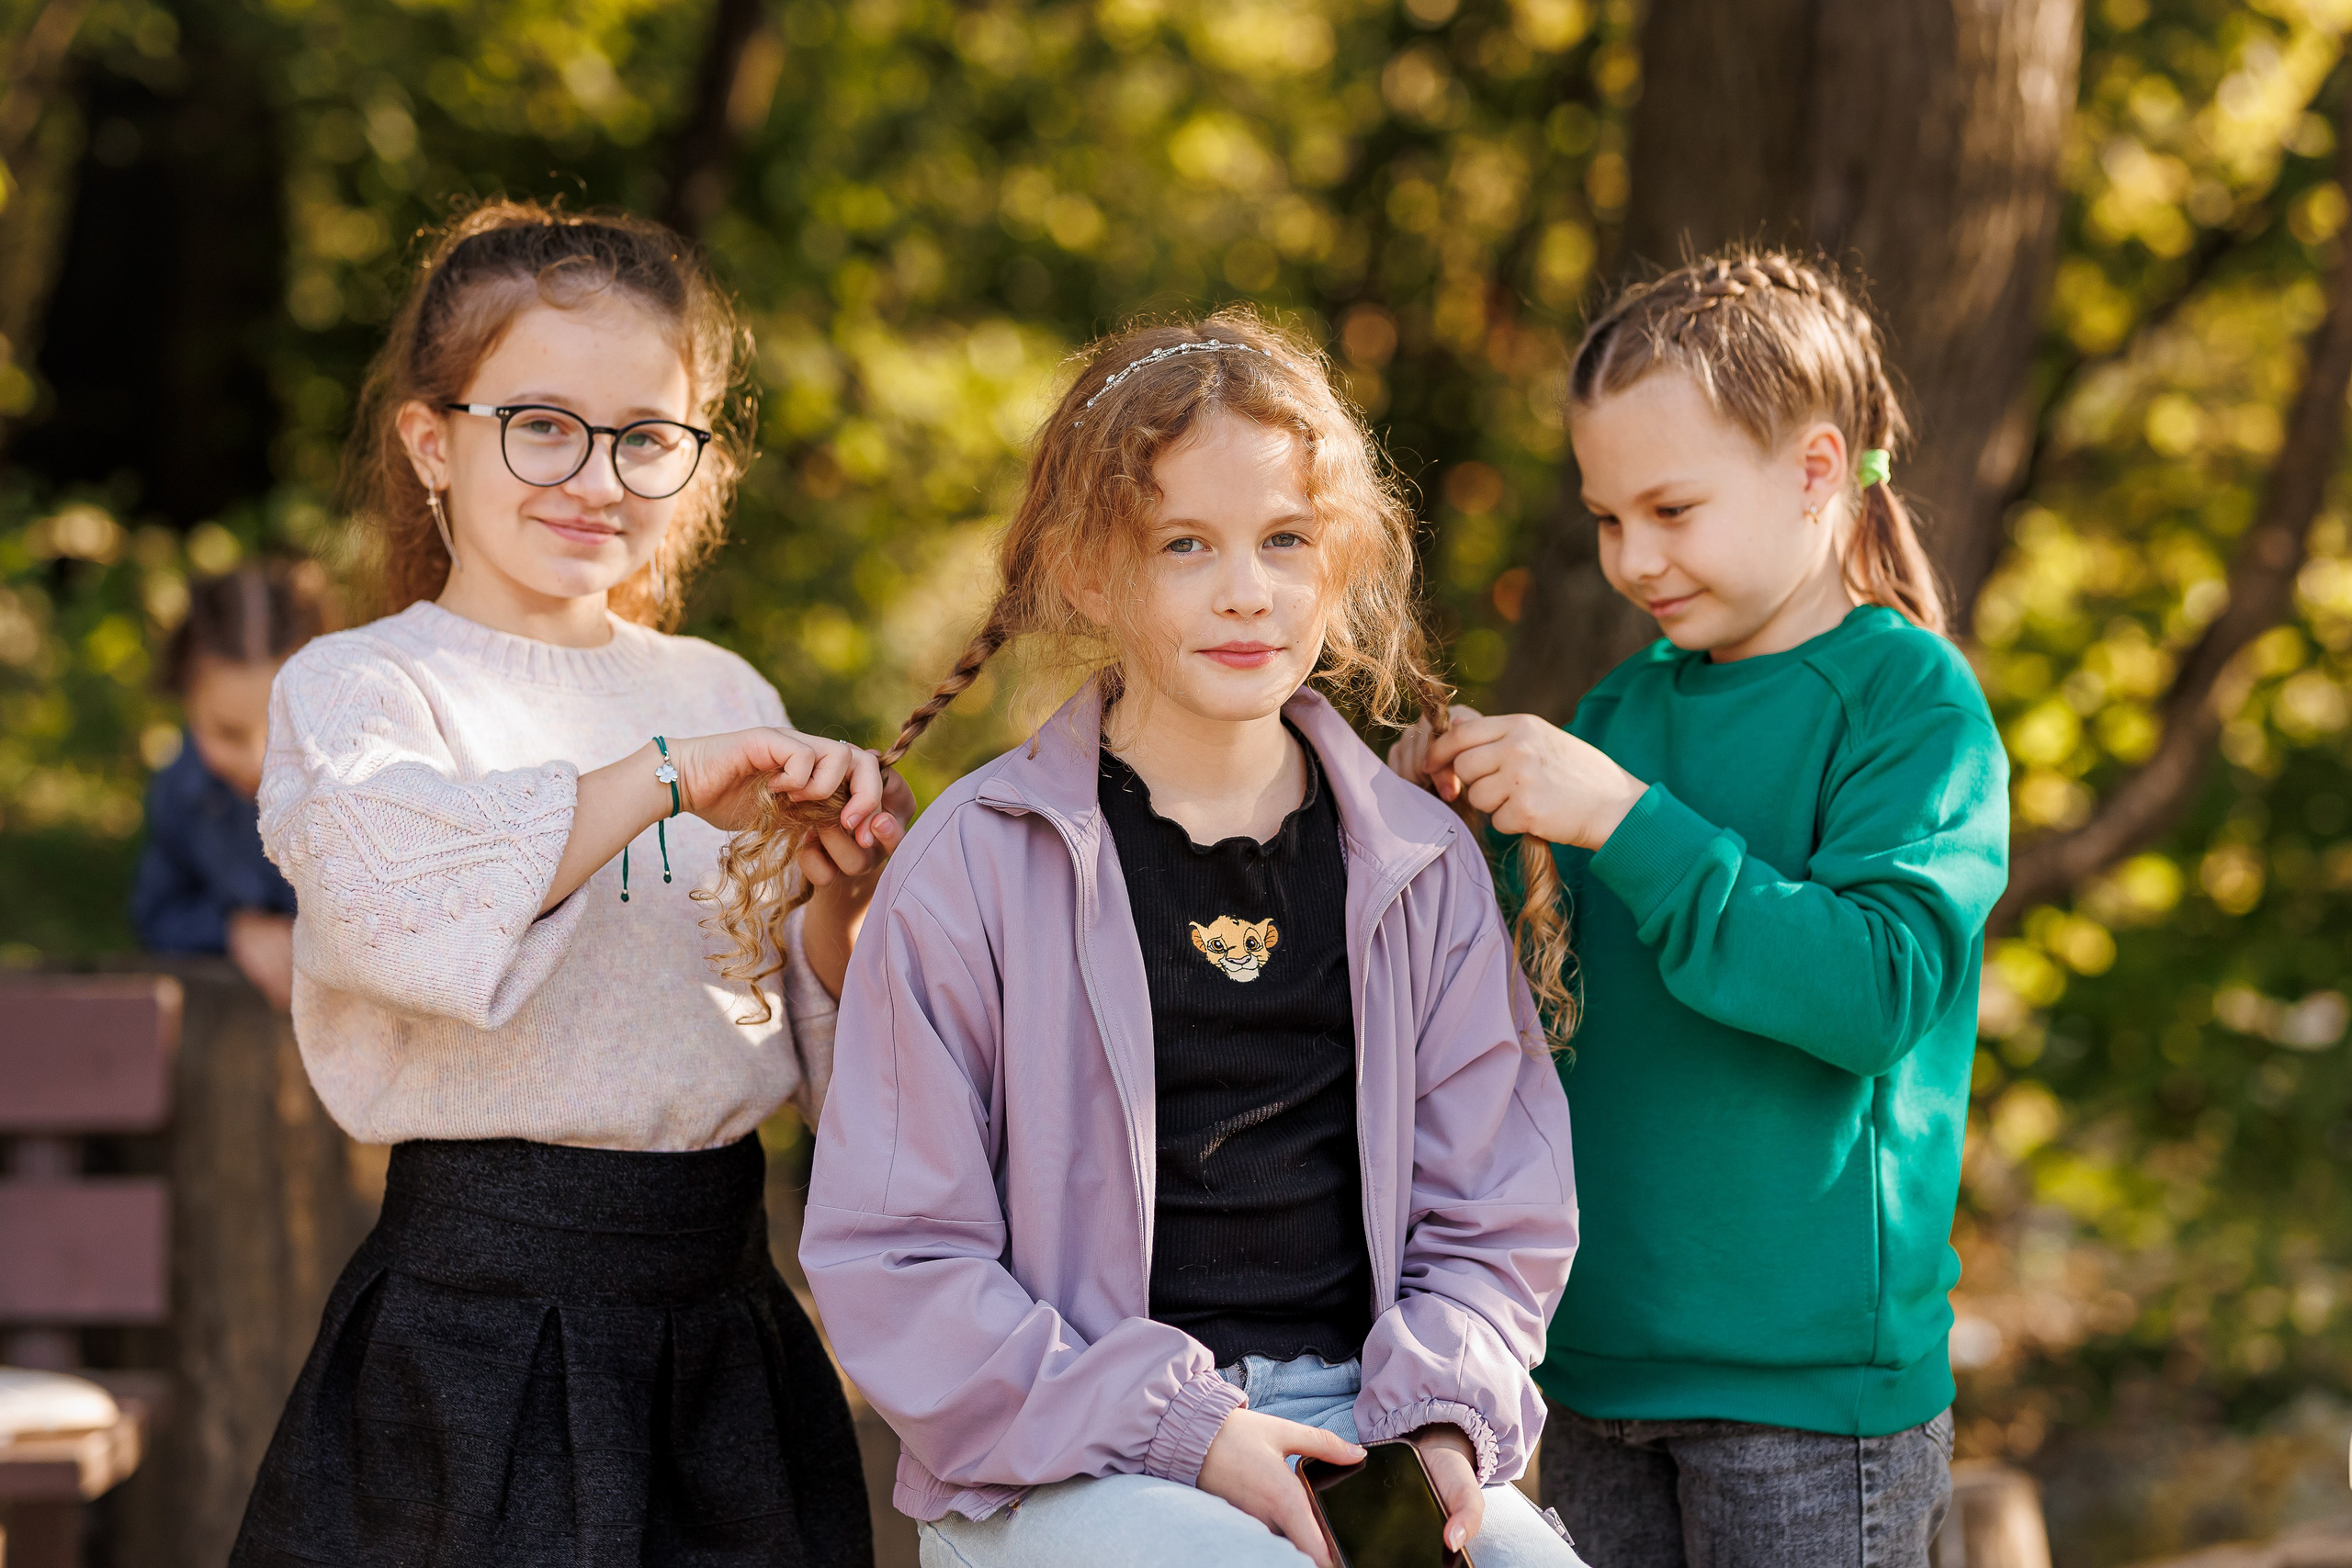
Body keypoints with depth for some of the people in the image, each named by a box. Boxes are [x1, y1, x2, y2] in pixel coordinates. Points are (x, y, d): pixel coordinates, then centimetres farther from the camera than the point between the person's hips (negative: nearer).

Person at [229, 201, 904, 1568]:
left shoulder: (722, 696, 13)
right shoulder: (355, 687, -2)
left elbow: (829, 1075, 13)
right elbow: (395, 903, -26)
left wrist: (840, 906, -6)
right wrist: (668, 778, -25)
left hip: (729, 1330, 5)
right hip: (483, 1333, -5)